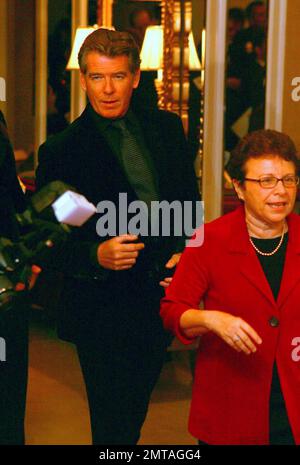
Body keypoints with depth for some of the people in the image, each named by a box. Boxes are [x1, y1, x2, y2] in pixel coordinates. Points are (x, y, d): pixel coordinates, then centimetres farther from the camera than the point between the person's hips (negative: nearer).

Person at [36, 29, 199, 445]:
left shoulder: (166, 129, 5)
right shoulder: (61, 152, -10)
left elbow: (189, 202, 14)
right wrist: (97, 255, -26)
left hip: (162, 301, 5)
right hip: (104, 313, -5)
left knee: (133, 418, 21)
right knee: (113, 429, 2)